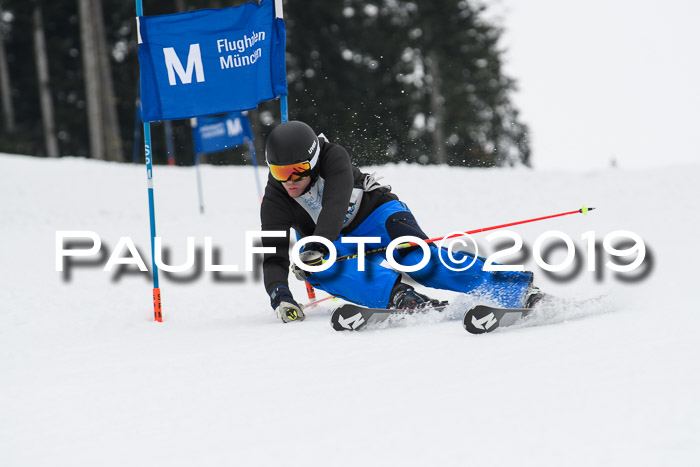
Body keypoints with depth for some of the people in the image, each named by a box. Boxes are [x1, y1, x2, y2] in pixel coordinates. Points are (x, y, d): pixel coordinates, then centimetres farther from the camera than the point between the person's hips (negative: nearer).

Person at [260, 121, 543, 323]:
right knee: (318, 267, -33)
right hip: (335, 246, 3)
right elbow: (274, 256, -20)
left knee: (417, 257, -34)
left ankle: (521, 290, -39)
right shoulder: (275, 201, -14)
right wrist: (279, 296, -40)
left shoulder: (332, 158, -22)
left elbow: (335, 206, -37)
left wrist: (316, 248, -55)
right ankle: (399, 297, -49)